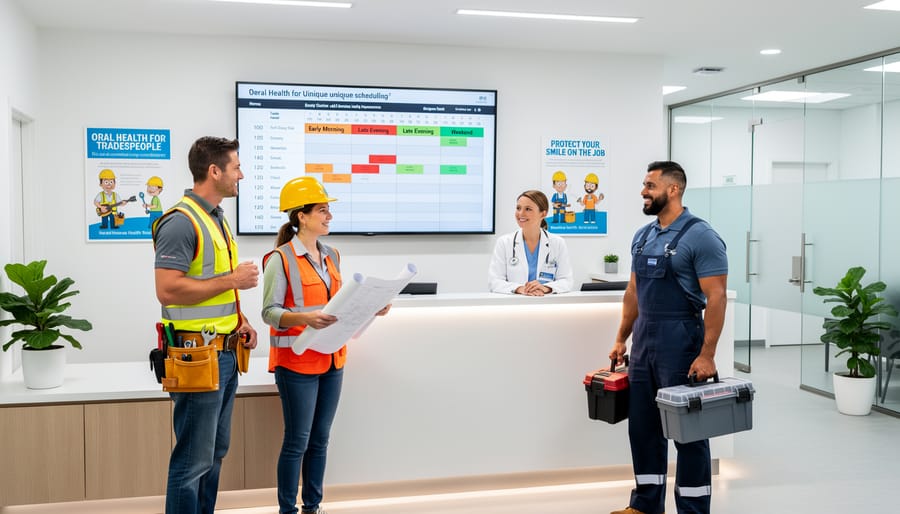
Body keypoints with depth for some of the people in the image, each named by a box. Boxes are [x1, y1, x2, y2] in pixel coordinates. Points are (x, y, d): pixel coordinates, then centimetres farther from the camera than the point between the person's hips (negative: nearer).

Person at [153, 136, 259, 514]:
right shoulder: (181, 221, -16)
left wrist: (239, 320, 9)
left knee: (215, 453, 17)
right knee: (193, 460, -2)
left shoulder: (218, 219, 14)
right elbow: (168, 290, -23)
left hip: (225, 353, 10)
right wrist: (232, 279, -17)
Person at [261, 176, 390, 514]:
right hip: (297, 361, -7)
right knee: (298, 441, 0)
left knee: (320, 439, 13)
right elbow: (270, 312, -15)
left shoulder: (331, 255, 11)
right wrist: (305, 318, -31)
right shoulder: (280, 259, -11)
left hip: (331, 359, 7)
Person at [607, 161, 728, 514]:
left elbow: (716, 297, -16)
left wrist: (707, 355, -20)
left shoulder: (699, 236, -13)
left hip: (680, 344, -8)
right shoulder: (642, 237, 11)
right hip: (643, 343, 8)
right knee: (643, 425, 14)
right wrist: (621, 339, 15)